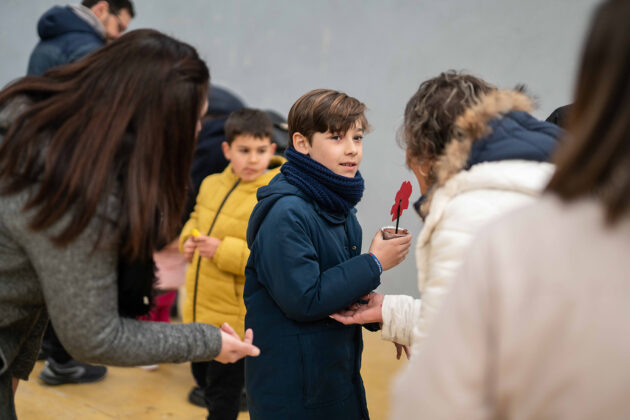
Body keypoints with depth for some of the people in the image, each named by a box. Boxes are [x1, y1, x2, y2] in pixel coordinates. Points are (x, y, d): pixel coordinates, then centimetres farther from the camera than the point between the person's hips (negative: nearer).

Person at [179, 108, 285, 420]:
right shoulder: (212, 184, 3)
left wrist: (223, 251, -28)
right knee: (204, 376, 25)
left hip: (236, 319, -7)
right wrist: (189, 239, -1)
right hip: (200, 311, 7)